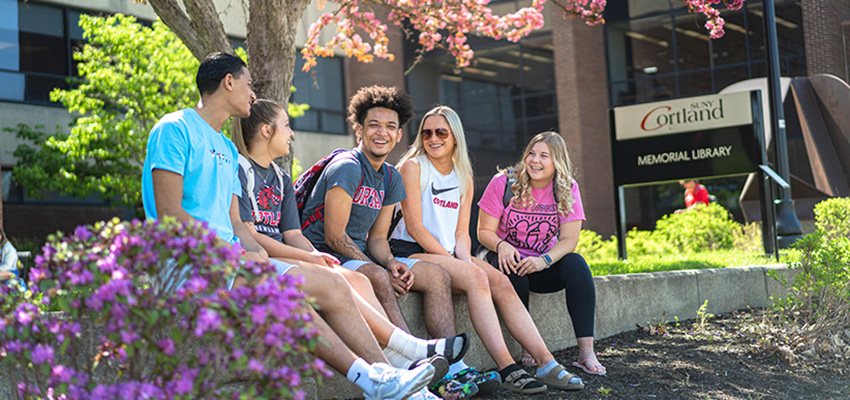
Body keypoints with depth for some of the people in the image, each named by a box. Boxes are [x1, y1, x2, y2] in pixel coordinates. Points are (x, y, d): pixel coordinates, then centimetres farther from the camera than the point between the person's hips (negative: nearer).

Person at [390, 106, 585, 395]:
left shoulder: (464, 177, 15)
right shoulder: (413, 166, -3)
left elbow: (461, 233, 10)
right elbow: (414, 225, -11)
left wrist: (466, 261, -12)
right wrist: (454, 262, -16)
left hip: (448, 254, 6)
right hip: (411, 252, -6)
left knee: (501, 282, -18)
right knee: (475, 278, -30)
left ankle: (546, 363, -22)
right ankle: (507, 369, -36)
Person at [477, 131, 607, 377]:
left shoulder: (567, 189, -4)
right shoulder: (504, 183, -9)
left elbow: (569, 240, -10)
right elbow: (484, 231, -6)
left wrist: (543, 260, -29)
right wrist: (501, 246, -29)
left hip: (543, 264, 2)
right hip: (505, 258, -2)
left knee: (575, 264, -27)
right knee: (513, 271, -35)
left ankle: (586, 352, -31)